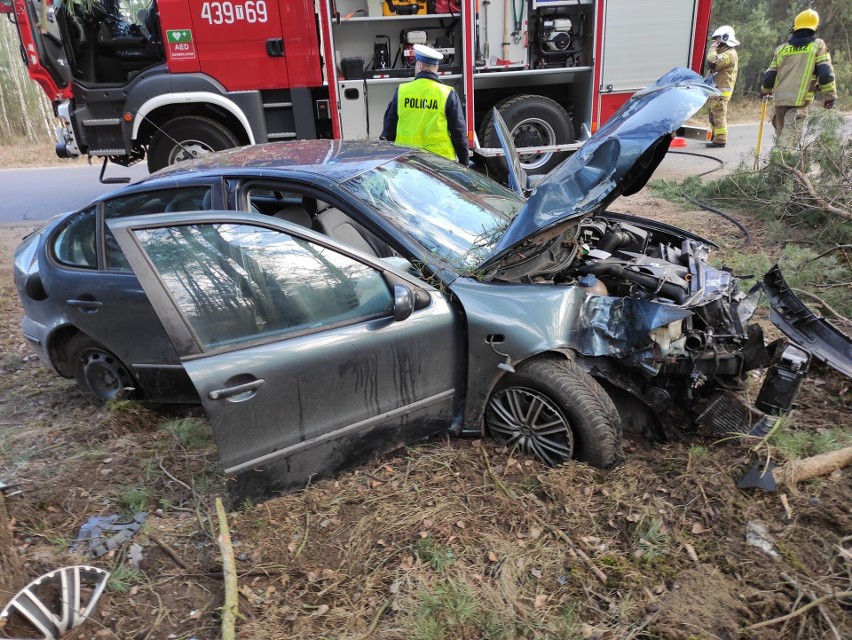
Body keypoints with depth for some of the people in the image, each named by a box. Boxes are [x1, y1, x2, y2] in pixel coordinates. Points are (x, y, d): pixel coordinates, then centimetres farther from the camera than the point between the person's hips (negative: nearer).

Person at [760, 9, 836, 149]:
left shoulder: (782, 48, 10)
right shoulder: (818, 45, 2)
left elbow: (769, 76, 13)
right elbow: (826, 73, -6)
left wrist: (765, 90, 33)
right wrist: (830, 96, 3)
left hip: (780, 100, 4)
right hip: (800, 101, -4)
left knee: (781, 134, 20)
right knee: (788, 137, -11)